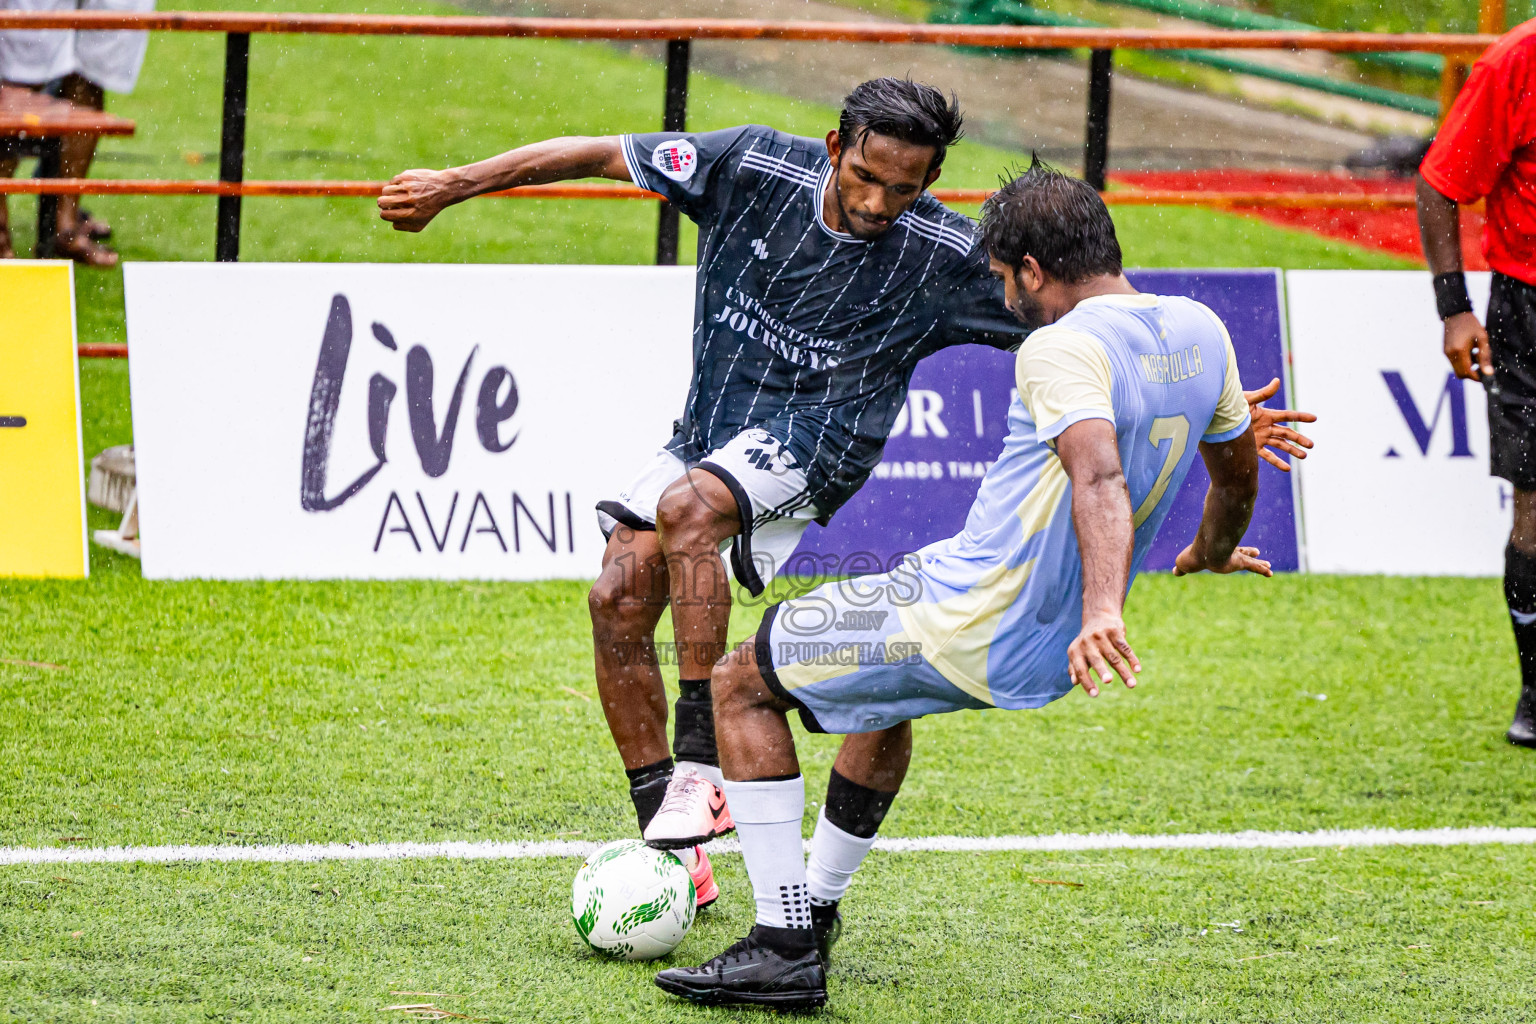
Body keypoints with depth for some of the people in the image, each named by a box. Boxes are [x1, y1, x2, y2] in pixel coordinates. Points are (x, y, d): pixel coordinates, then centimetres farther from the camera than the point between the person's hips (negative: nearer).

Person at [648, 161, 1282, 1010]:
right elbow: (1238, 471, 20)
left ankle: (785, 947, -1)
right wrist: (1212, 552, 41)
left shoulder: (1064, 347, -21)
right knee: (883, 690, 37)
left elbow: (1099, 478, -37)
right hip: (1049, 647, 9)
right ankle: (818, 905, 48)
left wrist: (1102, 610, -50)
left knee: (740, 683, 4)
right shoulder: (1199, 332, 4)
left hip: (970, 624, -9)